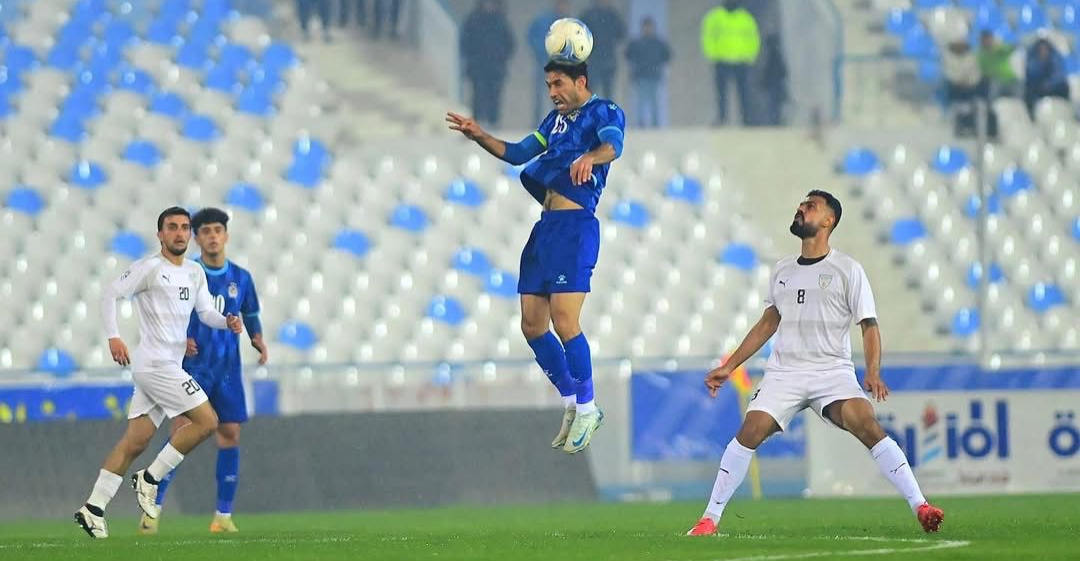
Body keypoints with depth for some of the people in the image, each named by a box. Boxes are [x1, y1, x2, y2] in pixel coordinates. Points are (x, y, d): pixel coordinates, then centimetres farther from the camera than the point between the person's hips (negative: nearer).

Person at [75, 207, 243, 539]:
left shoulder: (195, 273, 17)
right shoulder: (150, 268, -6)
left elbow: (206, 312, 14)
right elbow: (110, 294, -8)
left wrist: (226, 322, -8)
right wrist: (113, 337, -20)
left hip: (168, 366, 8)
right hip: (155, 362, -8)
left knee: (135, 441, 6)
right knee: (207, 421, -12)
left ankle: (94, 509, 6)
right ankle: (150, 478, -4)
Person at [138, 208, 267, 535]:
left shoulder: (240, 278, 6)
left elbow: (251, 316, 16)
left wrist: (257, 339, -4)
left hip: (227, 370, 3)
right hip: (192, 367, -3)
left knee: (230, 434, 0)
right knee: (181, 432, -13)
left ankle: (223, 516, 9)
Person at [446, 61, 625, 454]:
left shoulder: (604, 112, -2)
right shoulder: (556, 119, 22)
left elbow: (612, 145, -23)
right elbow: (517, 153, 28)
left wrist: (590, 157, -44)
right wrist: (479, 136, 14)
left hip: (575, 227, -9)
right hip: (546, 228, 9)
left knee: (564, 321, -16)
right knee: (532, 326, 6)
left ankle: (587, 410, -3)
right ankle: (573, 404, 19)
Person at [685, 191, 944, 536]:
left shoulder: (847, 270, 2)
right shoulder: (782, 271, 15)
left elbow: (869, 325, -2)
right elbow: (769, 322, 26)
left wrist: (873, 373, -18)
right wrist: (729, 367, 23)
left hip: (833, 372, -3)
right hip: (784, 372, 3)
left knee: (867, 425, -25)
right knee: (751, 430, -17)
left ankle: (920, 507, -23)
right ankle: (710, 519, -9)